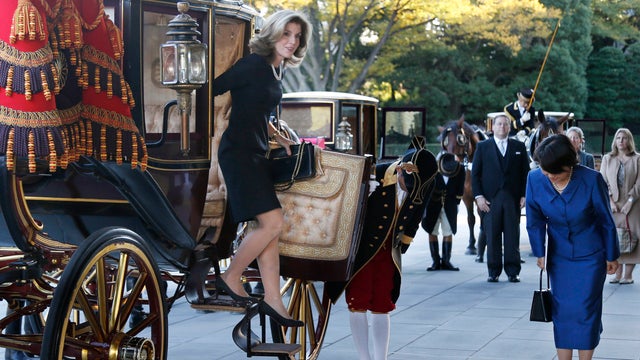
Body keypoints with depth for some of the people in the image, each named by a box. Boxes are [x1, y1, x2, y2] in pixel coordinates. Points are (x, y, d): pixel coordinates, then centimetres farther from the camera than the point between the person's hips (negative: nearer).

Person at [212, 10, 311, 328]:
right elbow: (213, 90, -15)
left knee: (269, 227, 6)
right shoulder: (254, 64, -14)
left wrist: (280, 139, 18)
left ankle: (272, 299, 10)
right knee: (273, 221, -13)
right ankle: (230, 278, 4)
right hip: (238, 152, -9)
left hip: (256, 153, 9)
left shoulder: (277, 71, 13)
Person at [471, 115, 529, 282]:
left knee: (512, 236, 0)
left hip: (513, 199, 1)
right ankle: (493, 272, 6)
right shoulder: (483, 147, 9)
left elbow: (525, 173, 10)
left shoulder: (519, 147, 11)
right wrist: (478, 196, -4)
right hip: (490, 199, -1)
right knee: (492, 237, -1)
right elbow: (475, 173, 6)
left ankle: (513, 272, 5)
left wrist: (524, 195, 0)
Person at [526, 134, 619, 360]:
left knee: (585, 310, -4)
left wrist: (612, 256, -3)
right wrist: (540, 253, -6)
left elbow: (606, 220, -11)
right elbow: (535, 221, -2)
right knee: (562, 311, 4)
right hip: (559, 256, 3)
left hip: (590, 255, -3)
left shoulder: (591, 180, -24)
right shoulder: (535, 180, -16)